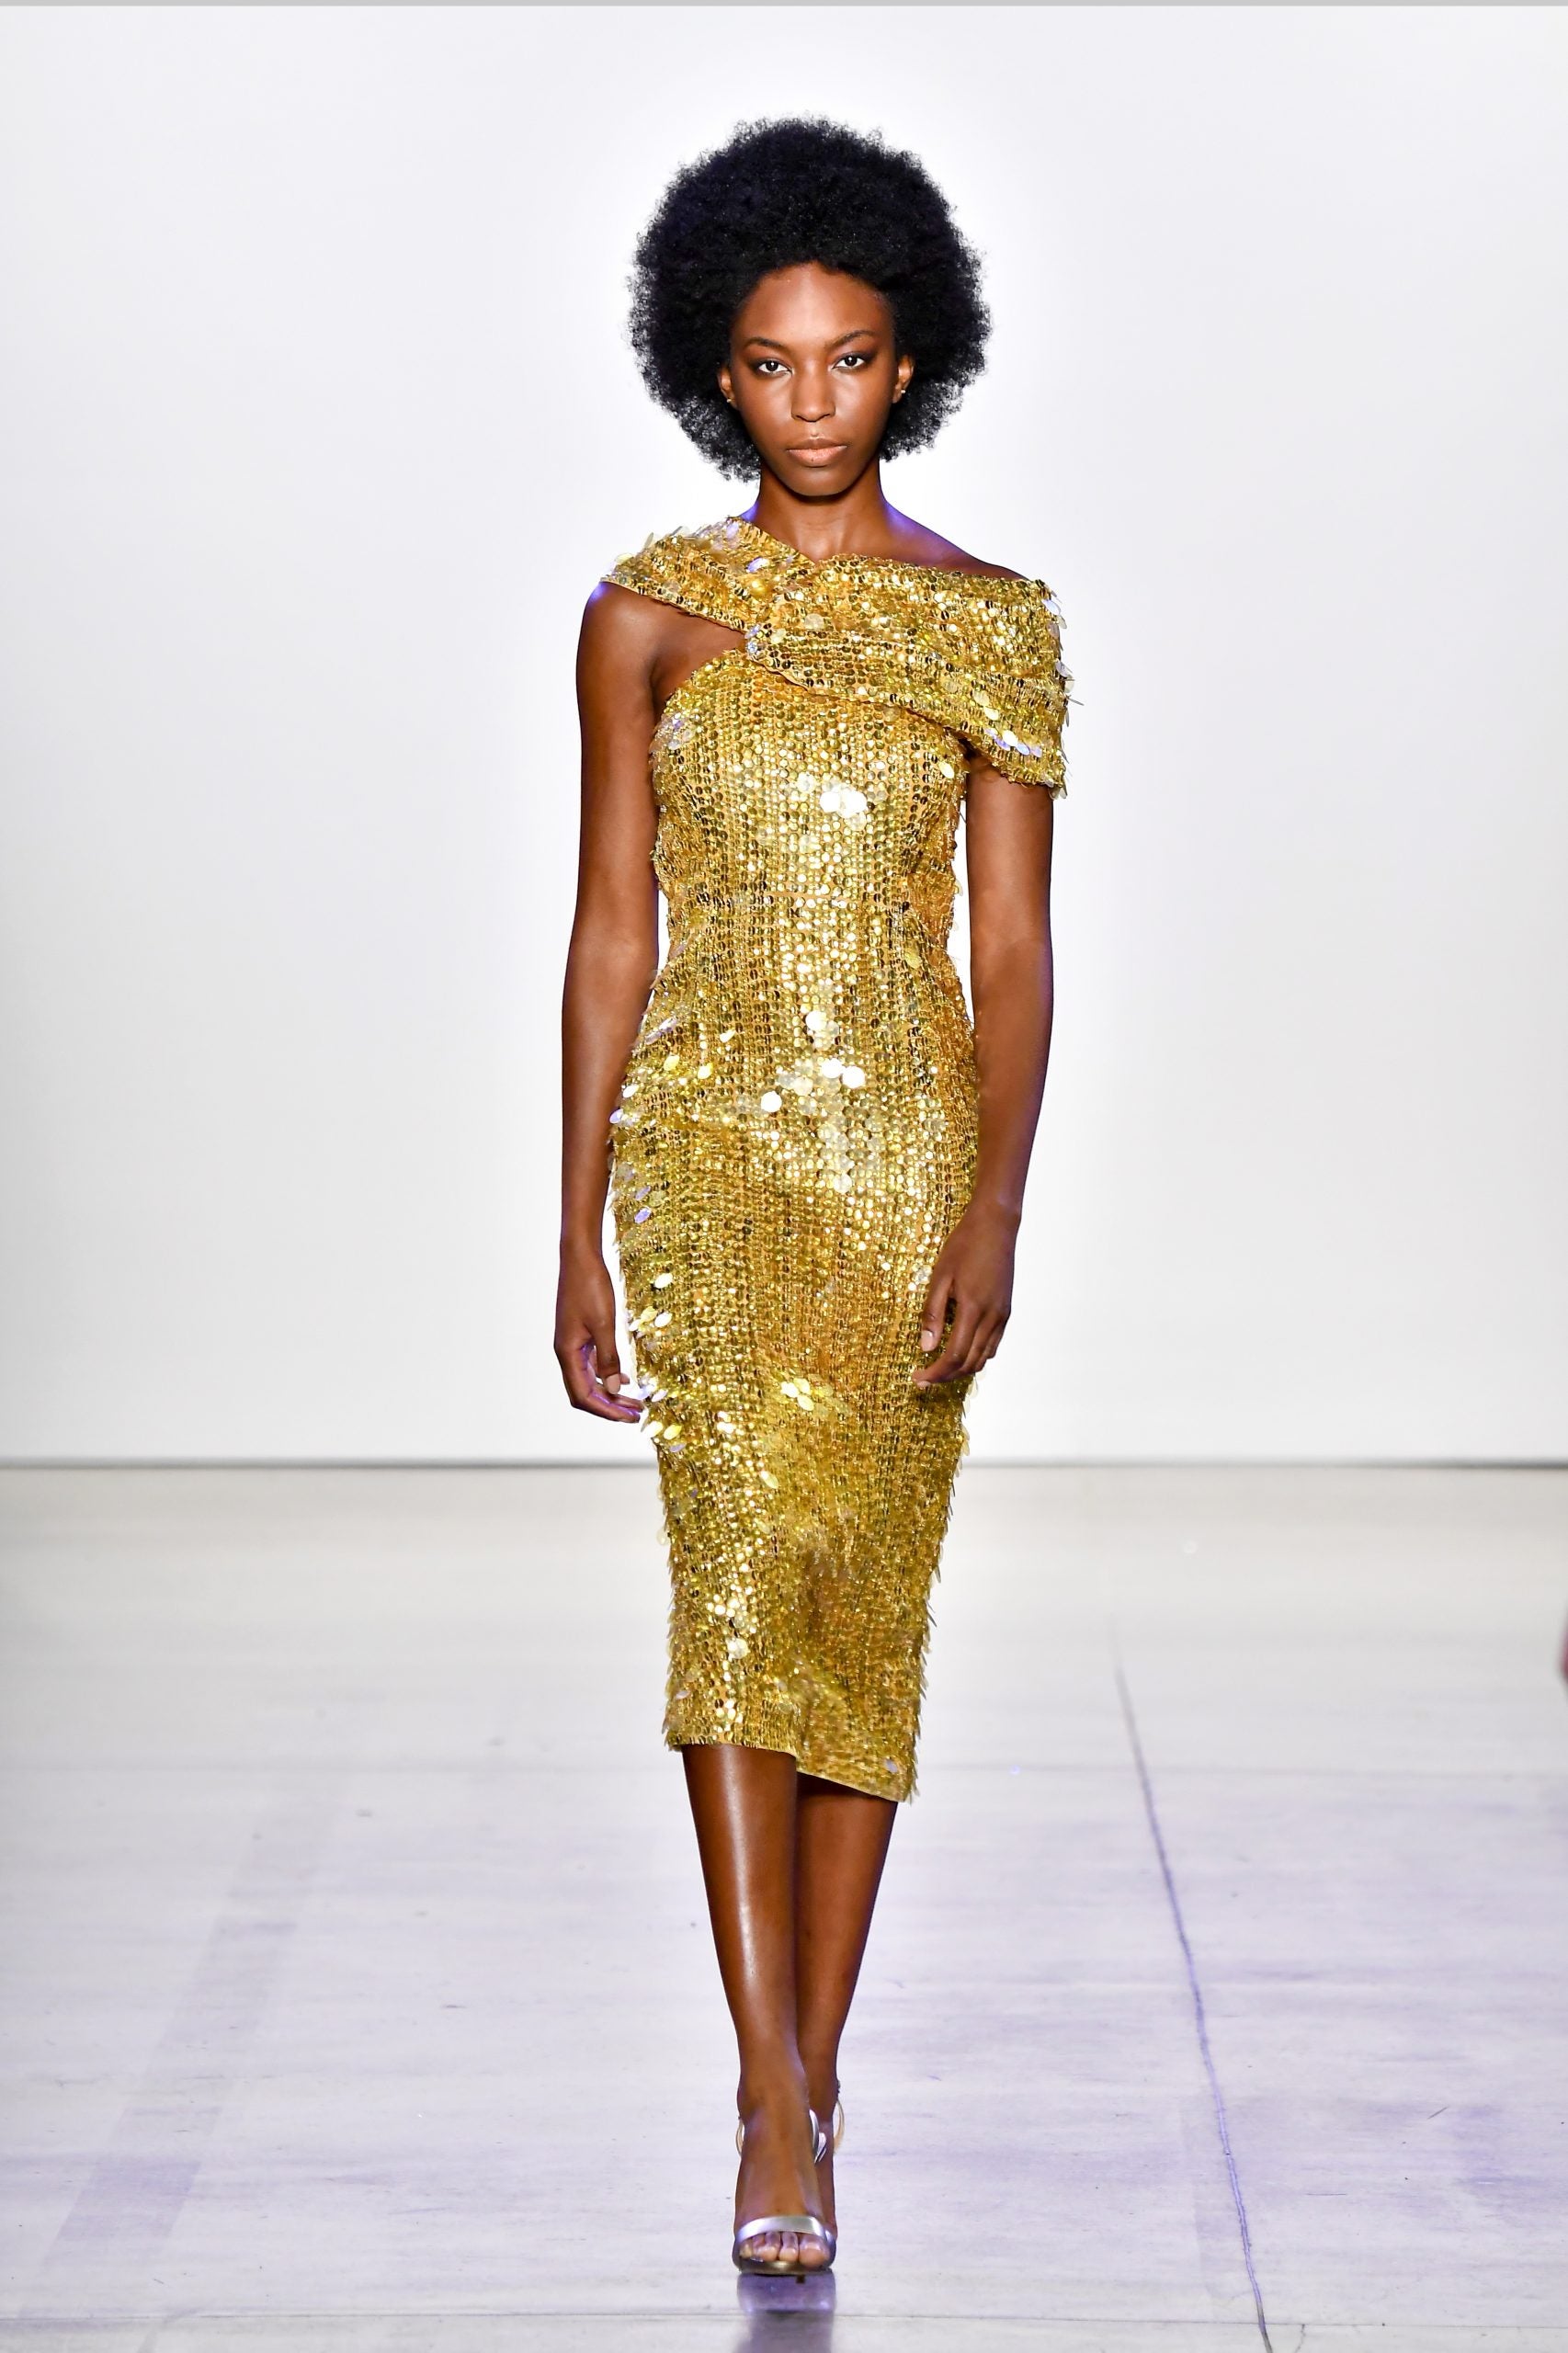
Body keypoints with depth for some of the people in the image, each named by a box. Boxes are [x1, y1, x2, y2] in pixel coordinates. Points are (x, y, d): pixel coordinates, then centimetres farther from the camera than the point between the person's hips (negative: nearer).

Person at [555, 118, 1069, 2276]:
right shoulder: (648, 614, 4)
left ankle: (807, 2073, 17)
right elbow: (609, 933, 4)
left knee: (868, 1602, 4)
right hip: (713, 1140, -1)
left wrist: (993, 1209, -13)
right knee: (746, 1557, -16)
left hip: (914, 1147, 1)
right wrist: (578, 1238, 1)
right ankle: (776, 2099, -16)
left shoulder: (996, 624, 4)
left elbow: (1013, 947, 0)